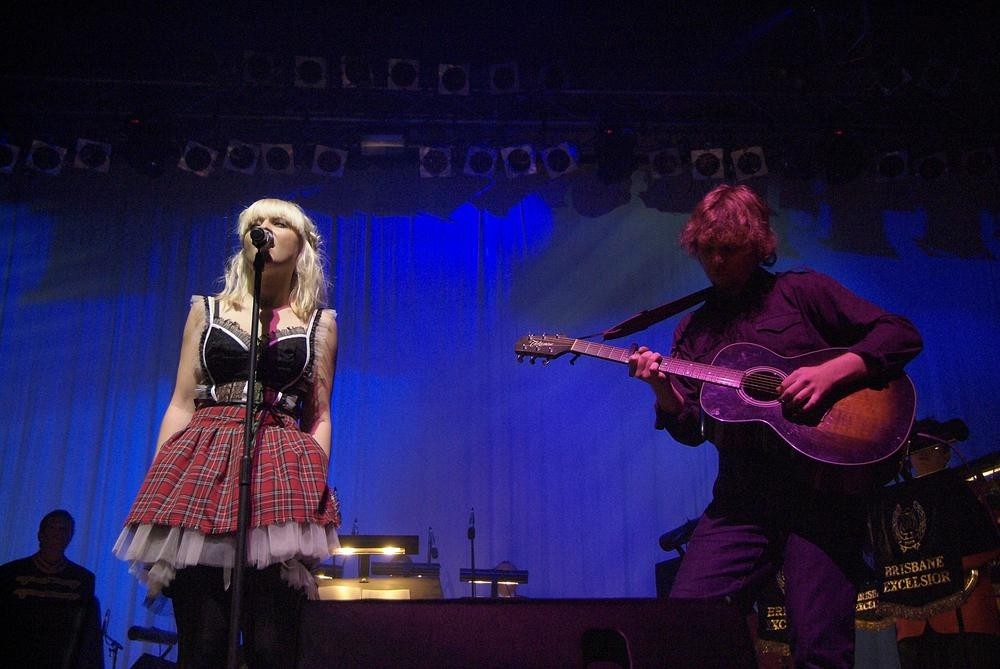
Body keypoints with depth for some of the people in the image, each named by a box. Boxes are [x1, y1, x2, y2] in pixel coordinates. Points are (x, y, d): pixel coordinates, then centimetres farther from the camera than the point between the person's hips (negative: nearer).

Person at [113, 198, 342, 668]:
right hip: (203, 461, 1)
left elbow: (319, 417, 11)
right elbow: (180, 406, 11)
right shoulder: (207, 310, 17)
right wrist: (158, 490, 1)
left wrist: (315, 483, -1)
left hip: (281, 469, -1)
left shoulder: (319, 322, 15)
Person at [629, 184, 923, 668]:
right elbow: (690, 429, 10)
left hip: (823, 486, -3)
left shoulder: (802, 292, 7)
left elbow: (903, 335, 0)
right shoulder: (694, 329, 16)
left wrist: (830, 373, -16)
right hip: (742, 496, 3)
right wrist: (664, 392, -11)